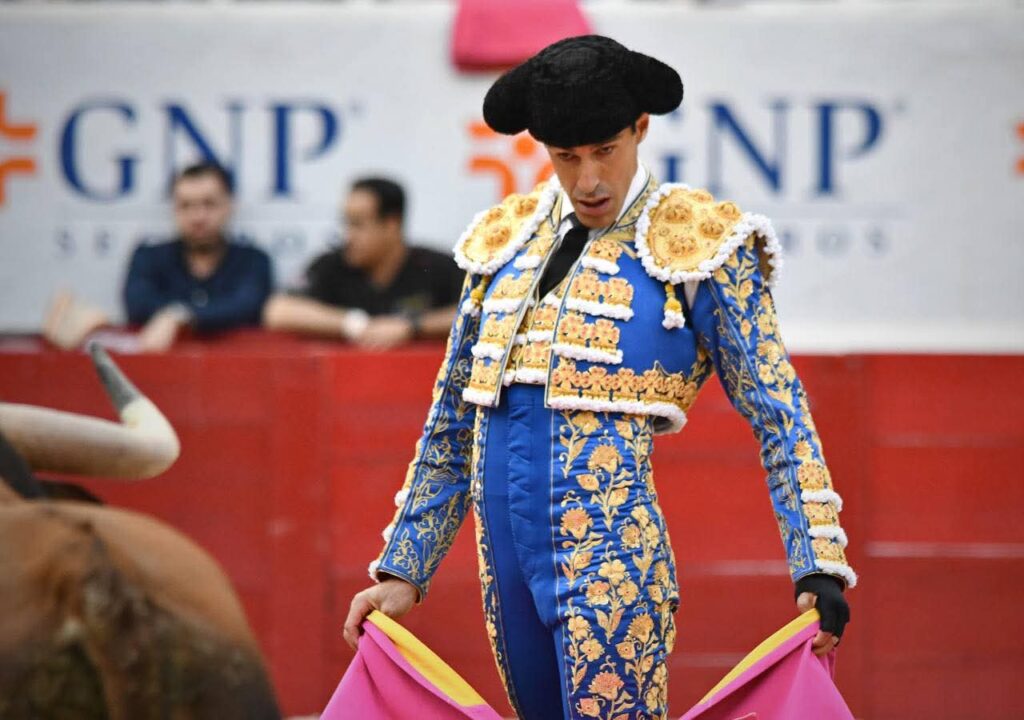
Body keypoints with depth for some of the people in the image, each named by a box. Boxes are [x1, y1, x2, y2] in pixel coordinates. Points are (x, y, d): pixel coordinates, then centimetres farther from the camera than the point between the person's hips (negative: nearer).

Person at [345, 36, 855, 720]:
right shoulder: (504, 243, 14)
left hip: (611, 550, -5)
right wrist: (403, 570, 16)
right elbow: (451, 423, 19)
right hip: (504, 553, 5)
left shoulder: (696, 243, 0)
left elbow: (778, 412, -3)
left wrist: (819, 568, -11)